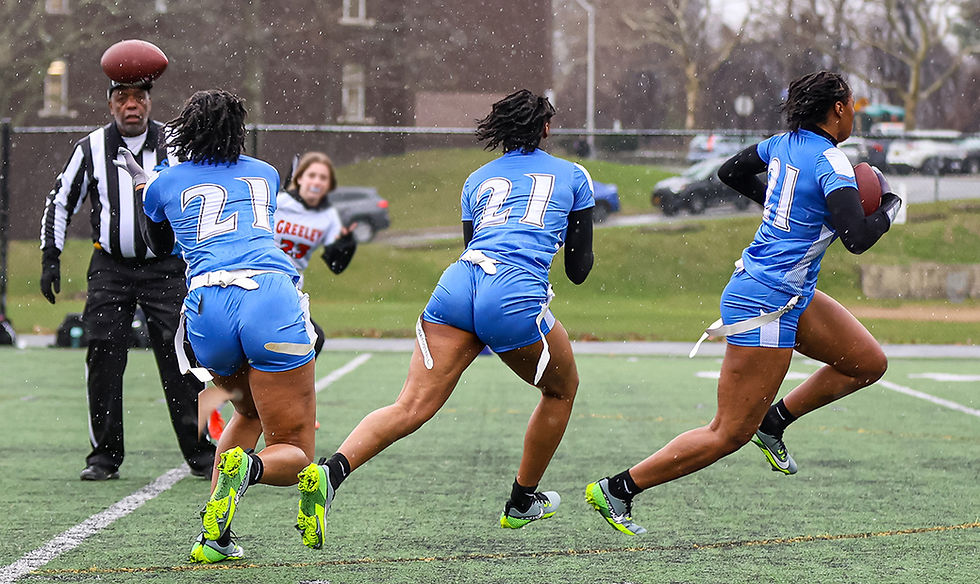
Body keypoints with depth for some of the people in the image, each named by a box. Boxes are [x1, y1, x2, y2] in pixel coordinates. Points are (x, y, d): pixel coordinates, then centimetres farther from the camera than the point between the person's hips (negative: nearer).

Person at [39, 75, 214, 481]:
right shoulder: (90, 149, 2)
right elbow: (60, 202, 12)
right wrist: (50, 257, 6)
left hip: (166, 268, -1)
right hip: (110, 268, 1)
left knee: (180, 360, -7)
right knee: (103, 359, -6)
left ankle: (200, 454, 1)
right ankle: (105, 455, 4)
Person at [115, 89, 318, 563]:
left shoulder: (166, 183, 21)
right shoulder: (265, 174, 25)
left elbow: (159, 244, 40)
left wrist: (140, 186, 58)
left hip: (206, 308, 2)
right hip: (270, 295, -2)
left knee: (248, 414, 30)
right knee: (293, 454, 7)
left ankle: (214, 537, 14)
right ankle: (247, 466, -29)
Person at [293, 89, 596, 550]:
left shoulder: (478, 180, 28)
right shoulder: (572, 176, 21)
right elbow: (579, 269, 23)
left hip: (457, 284, 3)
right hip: (517, 298, -3)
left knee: (411, 408, -7)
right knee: (563, 388, 25)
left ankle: (331, 471, -32)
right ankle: (521, 503, 33)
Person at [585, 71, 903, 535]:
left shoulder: (785, 144, 6)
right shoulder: (831, 162, -19)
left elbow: (730, 173, 21)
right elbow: (858, 238, -27)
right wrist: (888, 206, -8)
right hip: (766, 304, -10)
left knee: (869, 363, 14)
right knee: (729, 434, -4)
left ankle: (774, 419, 20)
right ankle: (616, 490, 1)